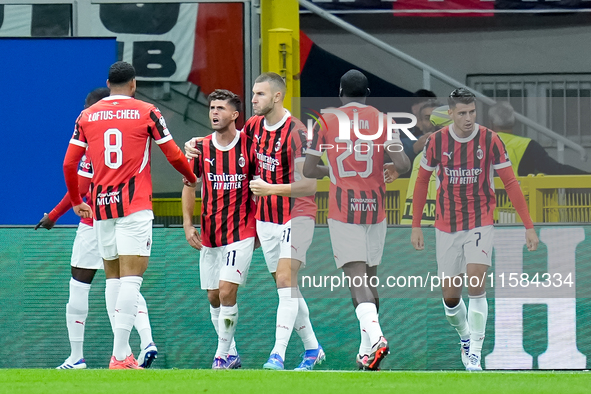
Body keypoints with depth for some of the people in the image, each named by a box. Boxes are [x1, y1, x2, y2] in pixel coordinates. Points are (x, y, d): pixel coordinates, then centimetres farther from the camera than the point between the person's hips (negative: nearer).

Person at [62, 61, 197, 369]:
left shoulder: (86, 117, 8)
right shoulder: (146, 112, 0)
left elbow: (69, 164, 9)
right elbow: (174, 155, 6)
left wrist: (76, 202, 24)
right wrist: (191, 178, 27)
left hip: (101, 206, 4)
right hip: (134, 205, -4)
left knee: (113, 280, 14)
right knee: (131, 278, -9)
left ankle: (122, 352, 12)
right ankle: (120, 356, -20)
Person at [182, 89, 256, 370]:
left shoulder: (249, 146, -5)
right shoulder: (201, 148, 2)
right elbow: (189, 186, 11)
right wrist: (188, 225, 2)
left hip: (241, 233, -4)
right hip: (209, 235, 4)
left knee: (226, 291, -15)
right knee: (213, 297, 7)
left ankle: (223, 355, -6)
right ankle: (231, 354, 21)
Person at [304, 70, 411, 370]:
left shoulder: (326, 122, 0)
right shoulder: (383, 120, 1)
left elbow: (309, 170, 4)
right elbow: (403, 166, -9)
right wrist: (403, 161, 15)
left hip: (342, 209, -2)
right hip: (376, 207, 2)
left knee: (356, 277, -10)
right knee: (370, 275, 15)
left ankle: (375, 336, -33)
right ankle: (367, 351, 18)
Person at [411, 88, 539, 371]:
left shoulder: (490, 141, -8)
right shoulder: (436, 142, -4)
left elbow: (510, 183, -4)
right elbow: (422, 182, 7)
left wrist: (529, 226, -6)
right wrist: (416, 226, 6)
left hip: (480, 223, -2)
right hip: (446, 227, 2)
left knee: (476, 283, -19)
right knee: (450, 295, 5)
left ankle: (475, 352, -14)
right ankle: (465, 337, 34)